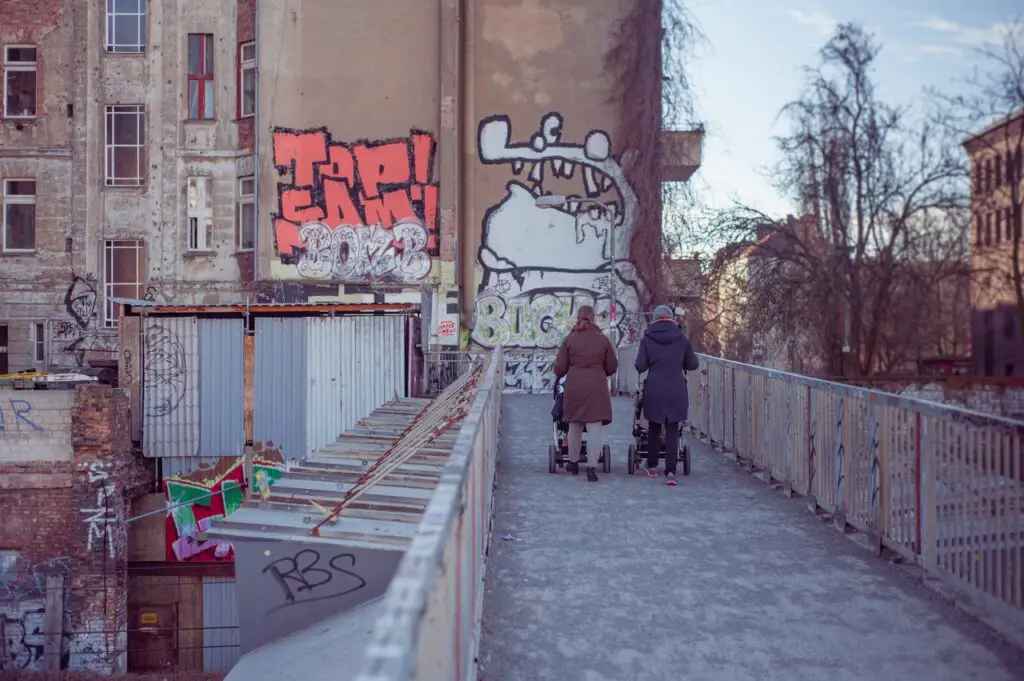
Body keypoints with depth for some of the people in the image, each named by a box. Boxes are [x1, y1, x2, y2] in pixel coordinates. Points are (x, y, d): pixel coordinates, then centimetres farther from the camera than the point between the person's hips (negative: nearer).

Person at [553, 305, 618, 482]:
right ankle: (592, 467, -9)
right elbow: (612, 367, 7)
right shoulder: (603, 339, 1)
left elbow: (559, 368, 1)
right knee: (595, 427, -1)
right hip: (597, 387, -1)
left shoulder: (569, 339, 0)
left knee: (575, 425, 16)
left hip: (574, 386, 1)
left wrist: (559, 375, 24)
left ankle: (573, 462, 29)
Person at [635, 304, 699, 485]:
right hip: (676, 391, 0)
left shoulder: (647, 339, -2)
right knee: (672, 432, 2)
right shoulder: (682, 338, 1)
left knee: (654, 428, 16)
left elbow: (640, 366, -6)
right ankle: (671, 471, -6)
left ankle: (652, 467, 24)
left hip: (654, 391, 0)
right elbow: (693, 364, 3)